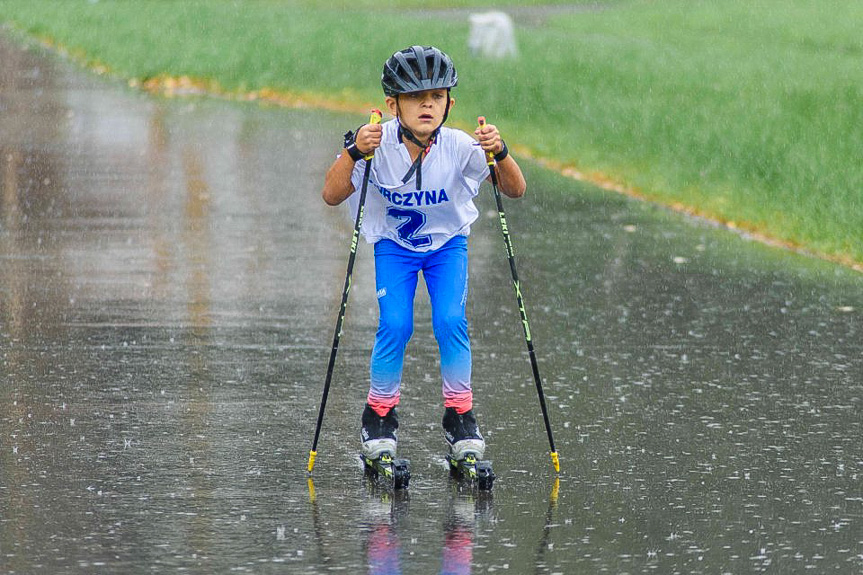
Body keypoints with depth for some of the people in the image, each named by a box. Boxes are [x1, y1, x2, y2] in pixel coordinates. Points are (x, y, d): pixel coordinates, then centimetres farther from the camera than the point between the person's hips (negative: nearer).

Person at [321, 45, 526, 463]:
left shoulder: (459, 147, -24)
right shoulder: (379, 144, -24)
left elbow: (515, 190, -22)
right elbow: (332, 196, -28)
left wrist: (500, 153, -41)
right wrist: (353, 152, -43)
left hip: (447, 244, 0)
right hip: (393, 244, 0)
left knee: (451, 322, -18)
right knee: (395, 324, -18)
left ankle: (460, 418, 0)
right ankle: (379, 417, 3)